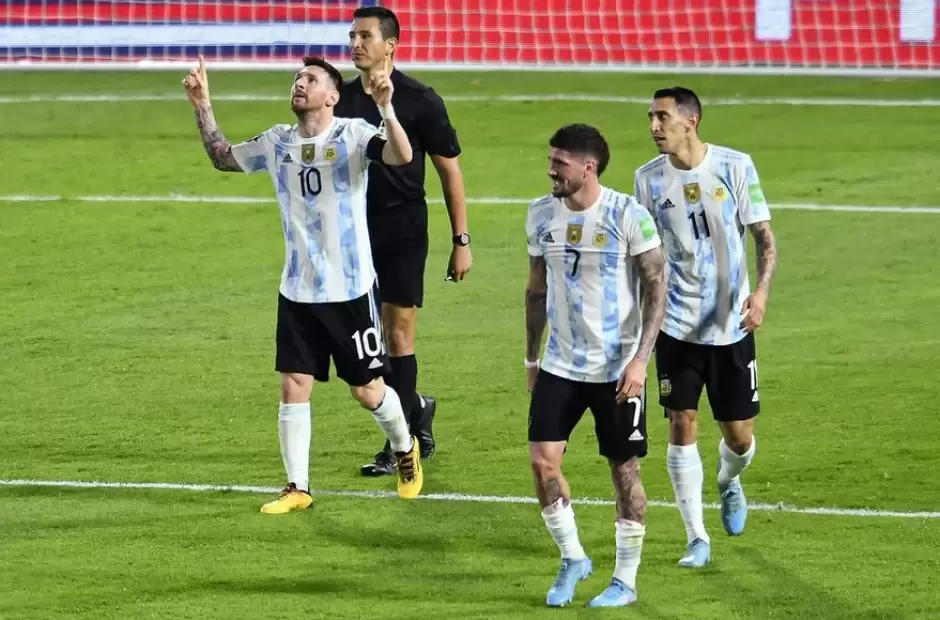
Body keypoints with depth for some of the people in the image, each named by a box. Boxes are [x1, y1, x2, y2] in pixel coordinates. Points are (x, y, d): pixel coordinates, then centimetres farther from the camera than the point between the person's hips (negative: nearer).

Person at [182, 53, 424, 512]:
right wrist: (203, 107, 6)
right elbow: (222, 157, 18)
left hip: (350, 290, -4)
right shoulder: (278, 143, 5)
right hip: (297, 290, 4)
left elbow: (401, 156, -28)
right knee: (293, 388, 0)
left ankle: (405, 449, 33)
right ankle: (297, 488, 9)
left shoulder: (352, 135, -11)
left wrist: (386, 108, -43)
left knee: (368, 390, 5)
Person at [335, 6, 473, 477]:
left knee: (398, 334, -5)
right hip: (354, 230, 5)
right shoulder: (342, 99, 7)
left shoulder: (419, 100, -6)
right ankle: (416, 408, 27)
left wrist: (461, 240, -5)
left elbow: (449, 169, -2)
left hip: (403, 231, -5)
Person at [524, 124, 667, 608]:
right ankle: (571, 558, 15)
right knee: (542, 459, -6)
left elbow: (656, 287, -11)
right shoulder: (541, 215, 2)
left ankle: (626, 581, 15)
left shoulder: (628, 216, -13)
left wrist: (640, 359, -19)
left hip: (618, 368, -4)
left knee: (624, 469, 3)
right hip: (560, 365, 4)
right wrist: (531, 357, 15)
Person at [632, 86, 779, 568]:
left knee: (739, 436, 4)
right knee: (682, 425, -6)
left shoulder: (735, 166, -7)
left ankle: (729, 482, 40)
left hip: (731, 324, -1)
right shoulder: (648, 178, -1)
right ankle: (697, 539, 4)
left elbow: (764, 236, -4)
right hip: (676, 324, 1)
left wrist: (762, 290, -20)